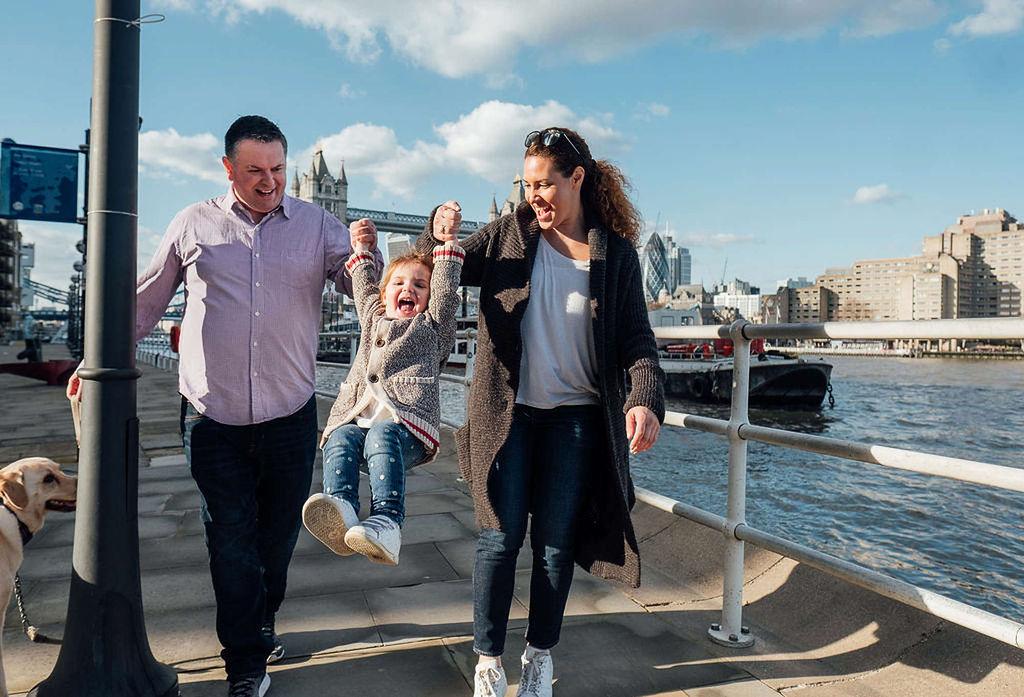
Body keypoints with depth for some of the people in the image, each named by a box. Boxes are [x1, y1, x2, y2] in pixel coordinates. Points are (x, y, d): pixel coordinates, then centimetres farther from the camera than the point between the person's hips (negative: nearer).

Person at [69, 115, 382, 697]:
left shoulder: (317, 224, 5)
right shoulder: (194, 225, 6)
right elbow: (146, 301, 15)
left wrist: (367, 255, -23)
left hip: (290, 414, 1)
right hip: (214, 415, 0)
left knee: (279, 533, 14)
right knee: (232, 541, 3)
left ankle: (261, 624, 41)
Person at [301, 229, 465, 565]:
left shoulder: (432, 326, 23)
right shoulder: (374, 319, 35)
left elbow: (446, 287, 14)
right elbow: (363, 286, 41)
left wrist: (446, 240, 16)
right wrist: (362, 248, 35)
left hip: (406, 427, -4)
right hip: (356, 419, 4)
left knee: (381, 435, -36)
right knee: (341, 439, -29)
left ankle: (386, 523, -51)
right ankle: (340, 514, -50)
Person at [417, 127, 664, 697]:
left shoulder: (616, 254, 0)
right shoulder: (508, 236, 1)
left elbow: (636, 337, -4)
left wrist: (646, 399, -23)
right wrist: (438, 236, -13)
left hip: (576, 416, 0)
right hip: (509, 412, 0)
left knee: (556, 542, 8)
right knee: (500, 537, 2)